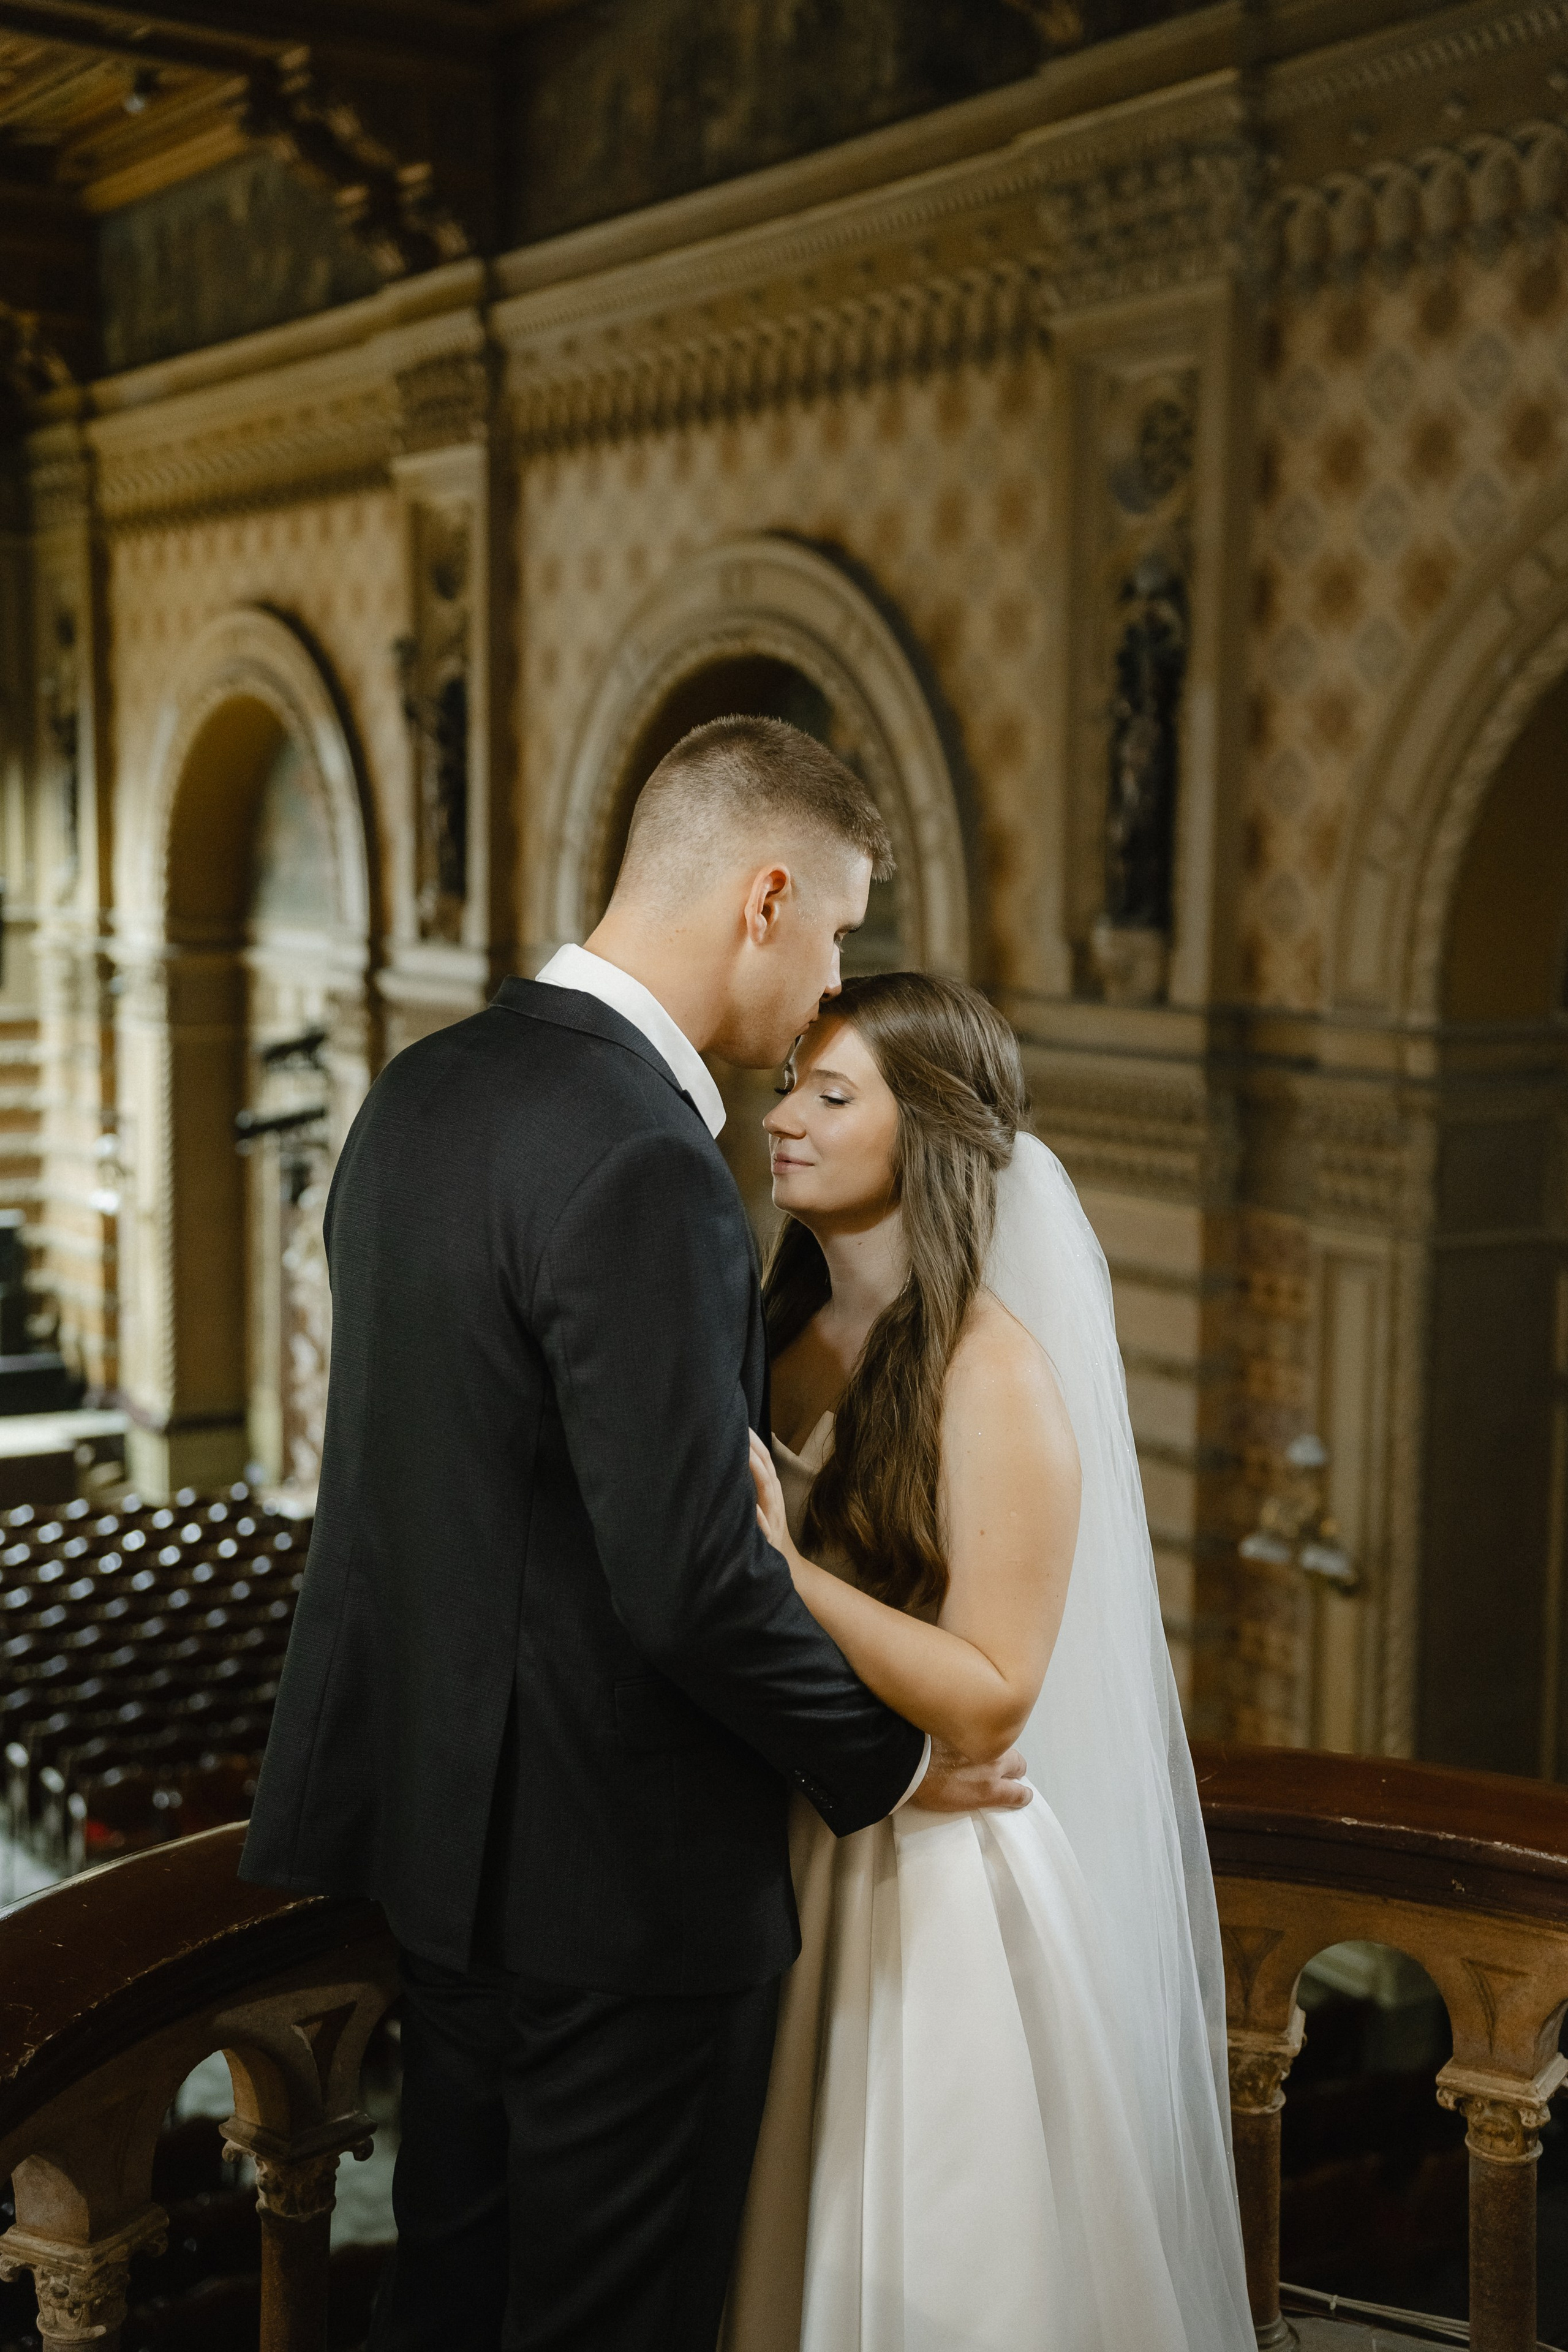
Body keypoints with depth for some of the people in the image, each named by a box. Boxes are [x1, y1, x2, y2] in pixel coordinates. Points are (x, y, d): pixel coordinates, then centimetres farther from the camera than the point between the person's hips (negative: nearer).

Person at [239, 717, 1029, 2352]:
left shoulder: (422, 1087, 4)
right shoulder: (641, 1164, -25)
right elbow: (694, 1581, -26)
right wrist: (894, 1762, -10)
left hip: (445, 1815, 9)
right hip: (618, 1866, -9)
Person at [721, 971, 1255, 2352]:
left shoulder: (993, 1373, -16)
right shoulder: (787, 1333, 4)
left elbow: (988, 1703, -20)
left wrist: (780, 1565, -27)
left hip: (933, 1888, -6)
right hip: (785, 1867, 6)